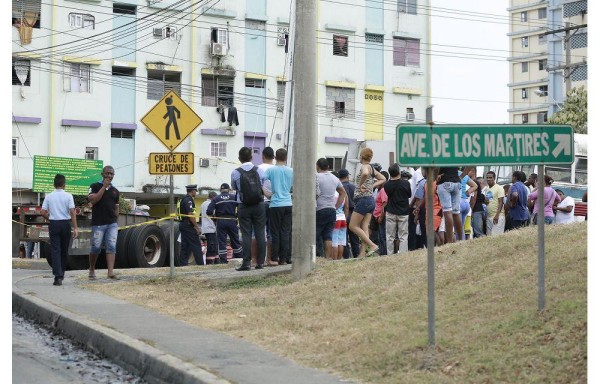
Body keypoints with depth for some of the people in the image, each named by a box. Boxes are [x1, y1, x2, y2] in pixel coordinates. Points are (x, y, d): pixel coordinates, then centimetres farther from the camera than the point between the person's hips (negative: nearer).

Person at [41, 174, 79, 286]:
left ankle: (58, 276, -16)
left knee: (55, 250, -3)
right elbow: (72, 212, -10)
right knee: (64, 250, 14)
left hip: (53, 224, 0)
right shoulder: (68, 196, -3)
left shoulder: (49, 196, 1)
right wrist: (75, 228, -9)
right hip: (65, 224, 0)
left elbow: (43, 212, -1)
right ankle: (61, 273, 26)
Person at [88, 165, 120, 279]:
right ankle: (92, 269, 21)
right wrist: (104, 187, -15)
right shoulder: (95, 186, 1)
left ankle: (111, 272, -13)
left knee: (112, 247, -7)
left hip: (112, 224, 4)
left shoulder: (115, 191, 15)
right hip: (98, 223, -4)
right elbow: (93, 200, -15)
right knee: (96, 248, 2)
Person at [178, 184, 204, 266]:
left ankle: (182, 264, 6)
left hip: (183, 224, 10)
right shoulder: (189, 200, -13)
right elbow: (191, 215, -21)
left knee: (185, 247, 9)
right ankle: (200, 264, -7)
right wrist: (197, 227, -18)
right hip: (188, 225, -10)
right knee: (196, 246, -7)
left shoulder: (183, 199, 17)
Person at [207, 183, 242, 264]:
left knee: (222, 242, 3)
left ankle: (223, 261, -2)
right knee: (235, 241, 11)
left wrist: (214, 215, 11)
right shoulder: (234, 197, 2)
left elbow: (209, 211, -7)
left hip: (220, 222, -1)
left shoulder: (216, 199, 1)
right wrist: (237, 215, 9)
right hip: (232, 221, 1)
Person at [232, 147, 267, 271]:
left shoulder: (235, 173, -7)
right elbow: (264, 185, 9)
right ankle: (261, 262, 6)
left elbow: (234, 187, 7)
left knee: (246, 234, 0)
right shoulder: (259, 171, -2)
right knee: (260, 233, 5)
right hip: (259, 205, 1)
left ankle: (246, 262, -4)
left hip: (243, 207, -1)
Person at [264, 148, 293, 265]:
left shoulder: (271, 170, -4)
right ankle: (284, 258, 8)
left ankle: (274, 259, 2)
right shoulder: (291, 171, 4)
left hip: (276, 205, -2)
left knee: (275, 233, 2)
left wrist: (266, 192, 3)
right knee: (286, 232, 7)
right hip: (288, 204, 2)